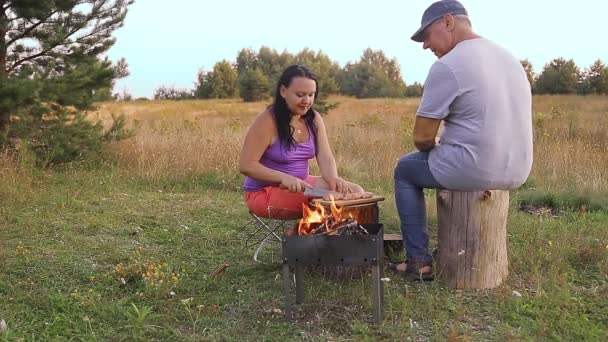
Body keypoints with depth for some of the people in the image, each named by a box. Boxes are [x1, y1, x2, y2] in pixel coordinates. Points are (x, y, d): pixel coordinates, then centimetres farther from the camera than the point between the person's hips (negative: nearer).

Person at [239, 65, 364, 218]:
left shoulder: (314, 119, 2)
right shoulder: (267, 121, -17)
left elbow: (325, 157, -7)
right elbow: (246, 165, -19)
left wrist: (333, 179, -30)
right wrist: (284, 178, -32)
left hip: (301, 184, 7)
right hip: (264, 191, -7)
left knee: (355, 192, -9)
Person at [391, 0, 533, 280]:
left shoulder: (446, 66, -13)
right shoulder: (509, 58, 13)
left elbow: (422, 138, -12)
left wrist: (434, 146, 12)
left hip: (474, 171, -8)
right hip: (517, 172, 8)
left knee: (405, 170, 18)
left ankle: (419, 261, 17)